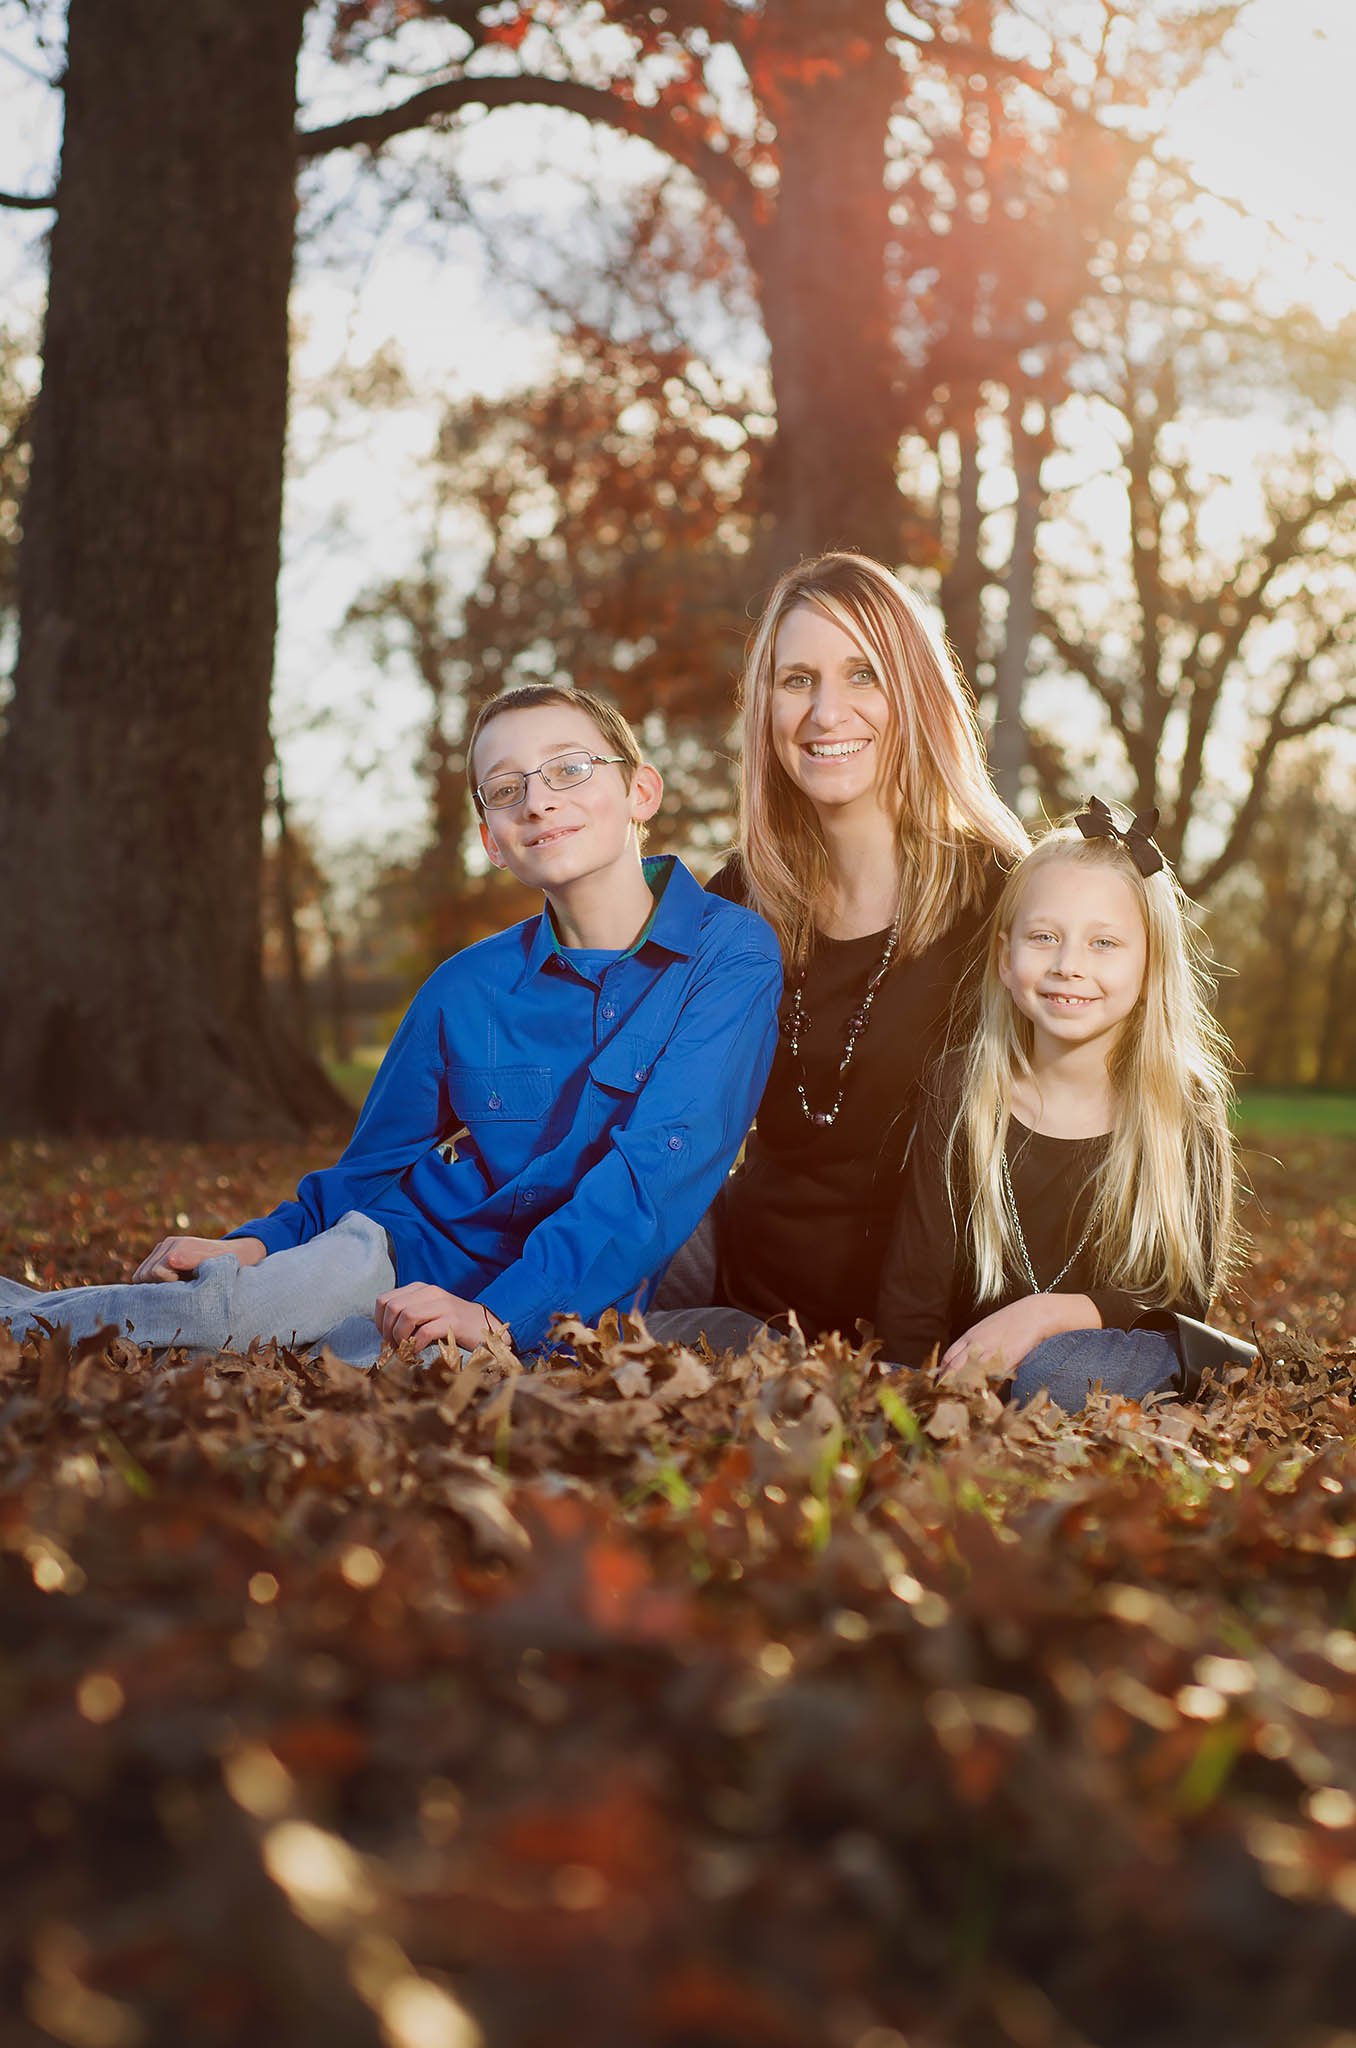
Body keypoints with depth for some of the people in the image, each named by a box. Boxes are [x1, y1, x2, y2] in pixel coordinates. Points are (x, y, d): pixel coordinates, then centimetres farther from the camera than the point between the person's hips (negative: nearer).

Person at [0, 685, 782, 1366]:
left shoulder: (731, 954, -5)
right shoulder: (464, 989, 7)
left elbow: (662, 1163, -15)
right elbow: (372, 1177, 13)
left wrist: (505, 1313, -25)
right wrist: (256, 1244, -7)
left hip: (557, 1314, -3)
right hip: (409, 1264, 3)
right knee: (351, 1253, -34)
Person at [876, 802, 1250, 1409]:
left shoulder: (1185, 1113, -4)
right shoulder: (963, 1090, -1)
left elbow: (1182, 1298, -7)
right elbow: (911, 1291, -2)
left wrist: (1046, 1314, -22)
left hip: (1127, 1359, -1)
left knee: (1055, 1367, -36)